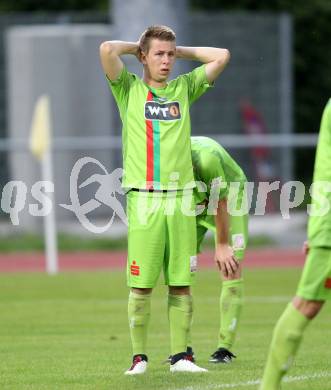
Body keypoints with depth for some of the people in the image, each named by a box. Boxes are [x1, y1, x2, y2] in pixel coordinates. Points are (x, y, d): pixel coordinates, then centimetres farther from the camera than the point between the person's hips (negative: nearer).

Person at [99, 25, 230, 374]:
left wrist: (181, 51, 16)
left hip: (181, 199, 3)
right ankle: (139, 356, 3)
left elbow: (221, 57, 12)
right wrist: (136, 46, 9)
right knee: (141, 285, -3)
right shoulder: (129, 89, 7)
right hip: (143, 198, -3)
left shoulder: (184, 88, 15)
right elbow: (107, 50, -8)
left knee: (181, 283, 2)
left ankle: (180, 355, 7)